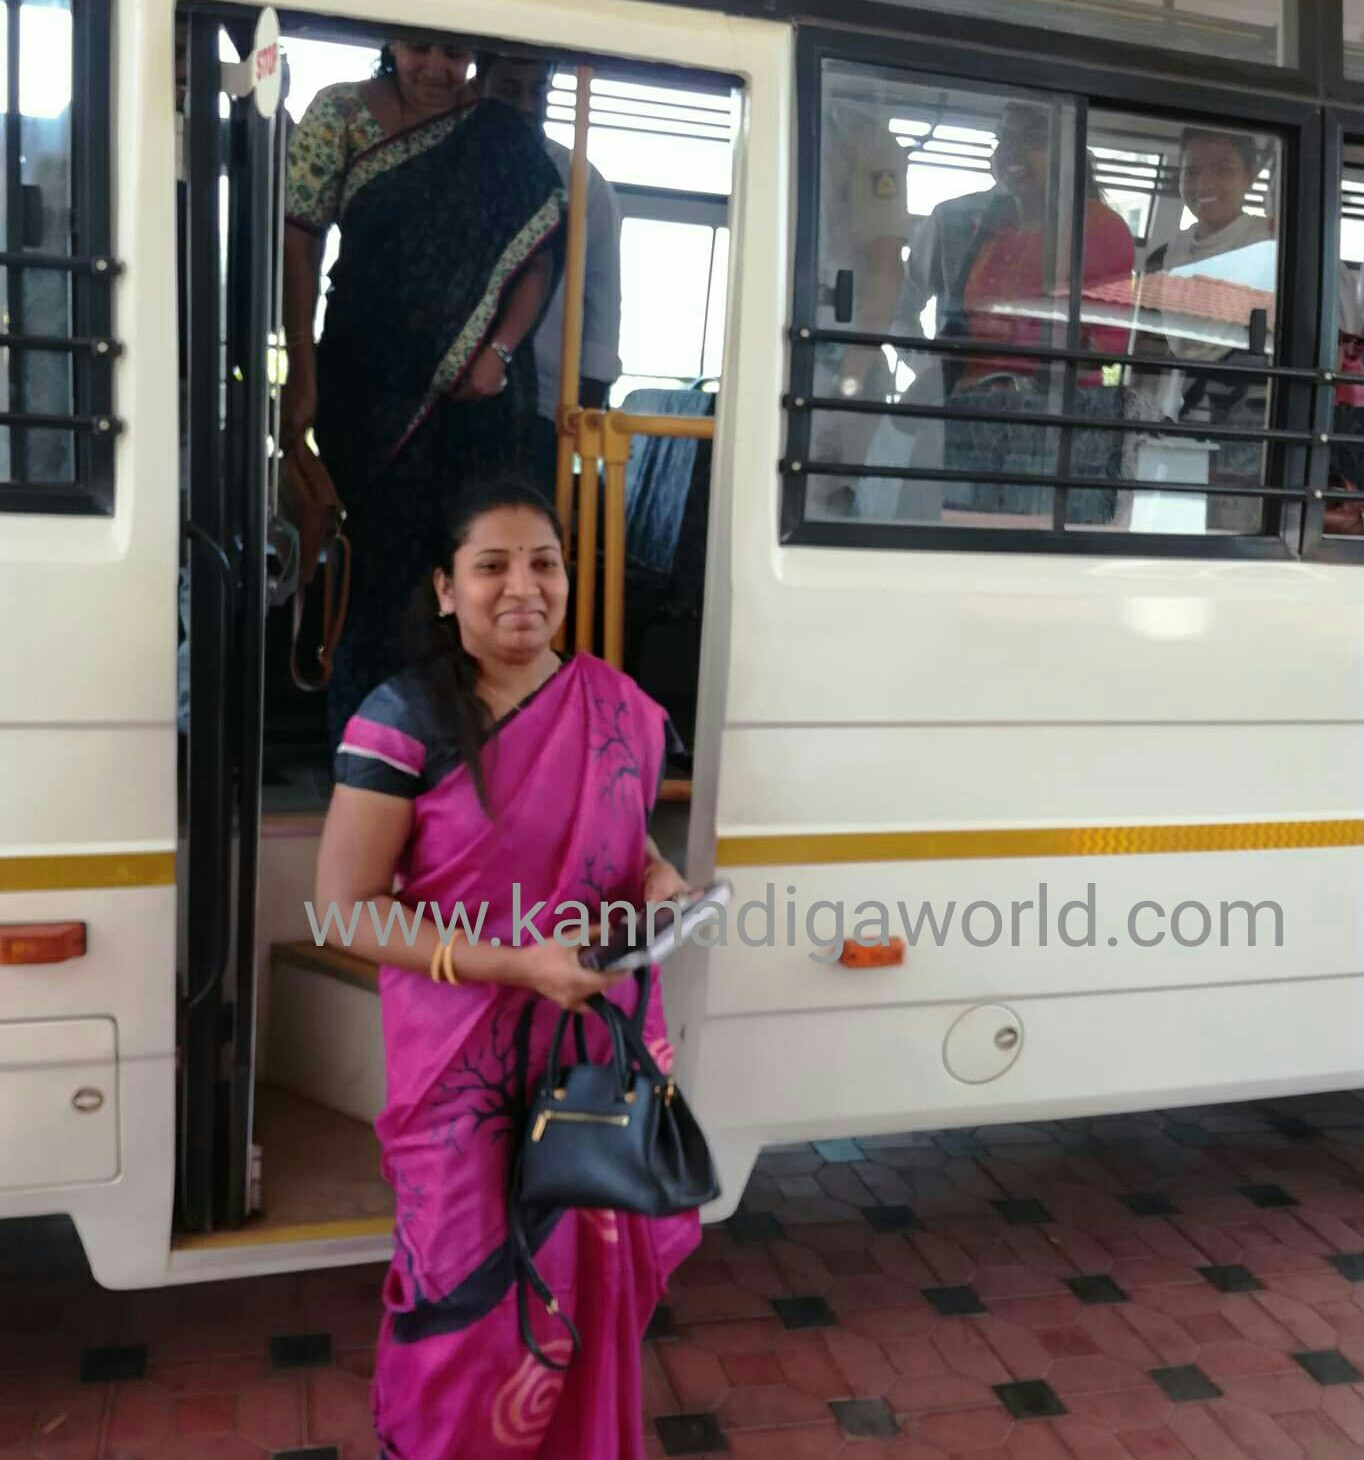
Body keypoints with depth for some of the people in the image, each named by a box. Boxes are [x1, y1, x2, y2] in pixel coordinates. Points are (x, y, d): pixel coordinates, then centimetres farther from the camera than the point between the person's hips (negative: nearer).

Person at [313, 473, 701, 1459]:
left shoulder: (620, 711, 1)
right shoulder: (403, 719, -13)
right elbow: (346, 907, -14)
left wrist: (658, 880, -7)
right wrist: (516, 964, -22)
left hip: (601, 1046, 4)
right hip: (465, 1060, -4)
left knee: (594, 1277, 15)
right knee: (473, 1301, 6)